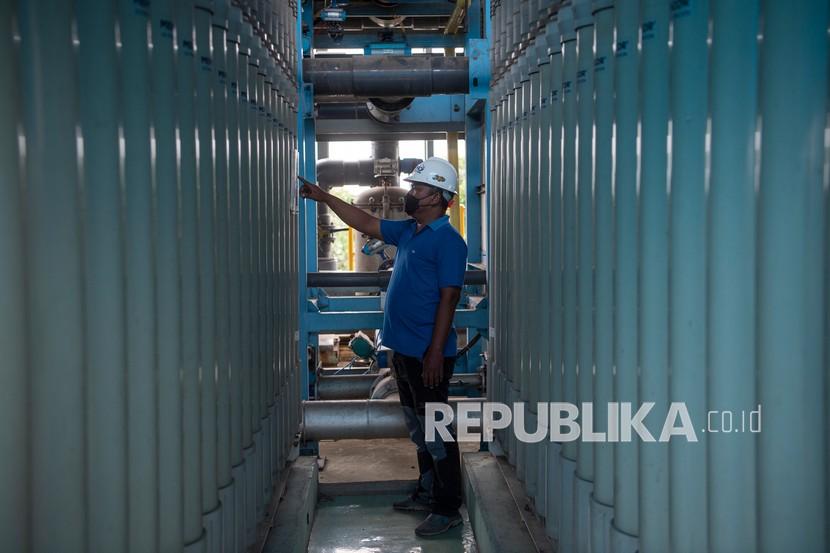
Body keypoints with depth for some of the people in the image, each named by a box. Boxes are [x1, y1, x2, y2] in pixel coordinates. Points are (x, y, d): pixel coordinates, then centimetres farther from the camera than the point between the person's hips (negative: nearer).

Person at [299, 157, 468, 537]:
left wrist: (435, 353, -22)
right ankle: (427, 493, 29)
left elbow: (449, 298, -19)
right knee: (419, 429, 17)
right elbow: (366, 224, 22)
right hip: (403, 350, 9)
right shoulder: (407, 231, 11)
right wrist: (325, 198, 21)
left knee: (436, 430, -2)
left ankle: (448, 509, 6)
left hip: (428, 354, -9)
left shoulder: (448, 241, -15)